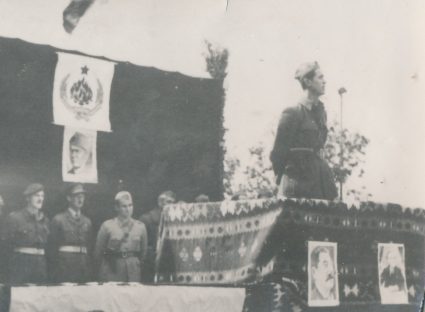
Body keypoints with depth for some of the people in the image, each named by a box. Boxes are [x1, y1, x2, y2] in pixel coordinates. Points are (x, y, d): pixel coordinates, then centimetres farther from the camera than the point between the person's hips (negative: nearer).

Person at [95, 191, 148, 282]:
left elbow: (143, 251, 13)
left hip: (133, 271, 2)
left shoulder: (140, 226, 4)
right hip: (111, 270, -2)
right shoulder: (107, 226, -3)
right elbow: (98, 251, 5)